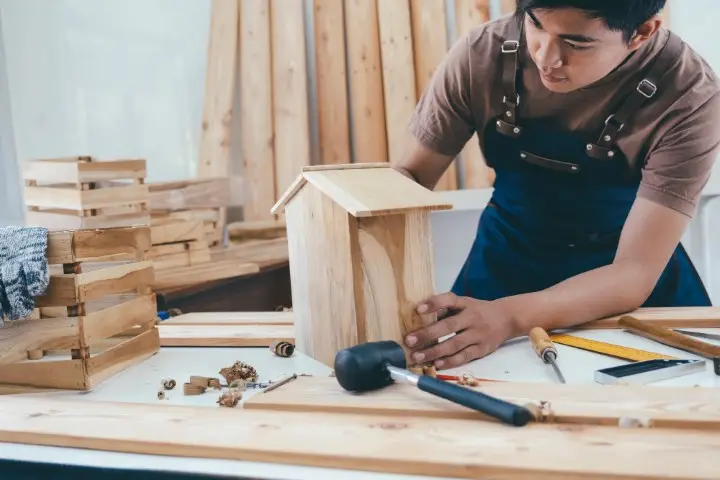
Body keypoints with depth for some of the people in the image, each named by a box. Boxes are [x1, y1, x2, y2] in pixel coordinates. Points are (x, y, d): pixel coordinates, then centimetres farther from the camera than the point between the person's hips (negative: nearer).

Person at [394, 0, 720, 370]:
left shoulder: (688, 95, -23)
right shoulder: (480, 54, -17)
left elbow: (636, 272, -25)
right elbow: (412, 175, -5)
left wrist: (509, 318, -41)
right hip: (503, 268, 2)